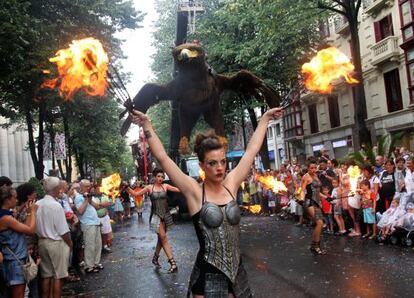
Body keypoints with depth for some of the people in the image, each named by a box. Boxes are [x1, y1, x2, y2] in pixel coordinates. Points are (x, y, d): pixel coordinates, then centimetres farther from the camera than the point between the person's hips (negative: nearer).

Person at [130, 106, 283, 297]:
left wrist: (265, 118, 13)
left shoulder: (231, 184, 1)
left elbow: (252, 150, 7)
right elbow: (162, 157, -14)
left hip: (236, 273, 4)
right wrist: (146, 124, -14)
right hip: (208, 276, -4)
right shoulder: (194, 191, -10)